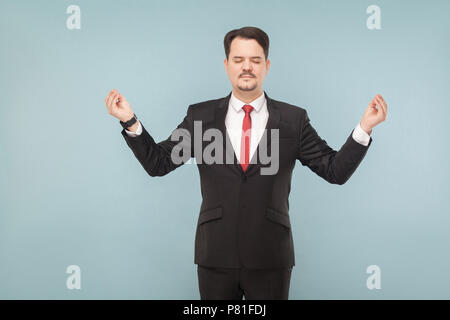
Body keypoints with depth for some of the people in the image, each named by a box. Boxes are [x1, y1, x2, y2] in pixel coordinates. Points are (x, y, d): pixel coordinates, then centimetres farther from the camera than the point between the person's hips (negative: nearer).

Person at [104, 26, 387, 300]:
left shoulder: (293, 119, 0)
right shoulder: (200, 116, 2)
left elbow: (335, 170, -2)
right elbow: (157, 163, 2)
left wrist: (364, 127, -15)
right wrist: (130, 121, -11)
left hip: (271, 258, 0)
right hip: (215, 256, 1)